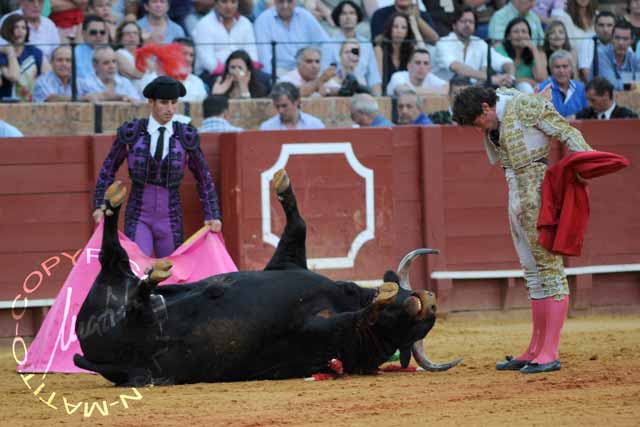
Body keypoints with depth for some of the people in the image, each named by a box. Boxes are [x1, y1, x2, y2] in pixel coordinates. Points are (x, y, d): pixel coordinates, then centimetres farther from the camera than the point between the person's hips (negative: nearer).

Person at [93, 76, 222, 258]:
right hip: (138, 216, -1)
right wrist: (100, 205, -1)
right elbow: (109, 168, 7)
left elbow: (204, 178, 7)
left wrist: (213, 216, 2)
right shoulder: (131, 133, -4)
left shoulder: (186, 137, -3)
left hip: (170, 218, 1)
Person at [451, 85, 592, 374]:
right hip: (518, 200, 9)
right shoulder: (493, 125, 14)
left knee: (549, 266, -8)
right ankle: (536, 350, 19)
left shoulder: (523, 106, -9)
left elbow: (567, 133, -11)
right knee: (533, 272, 13)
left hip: (540, 195, -9)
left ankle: (550, 354, -10)